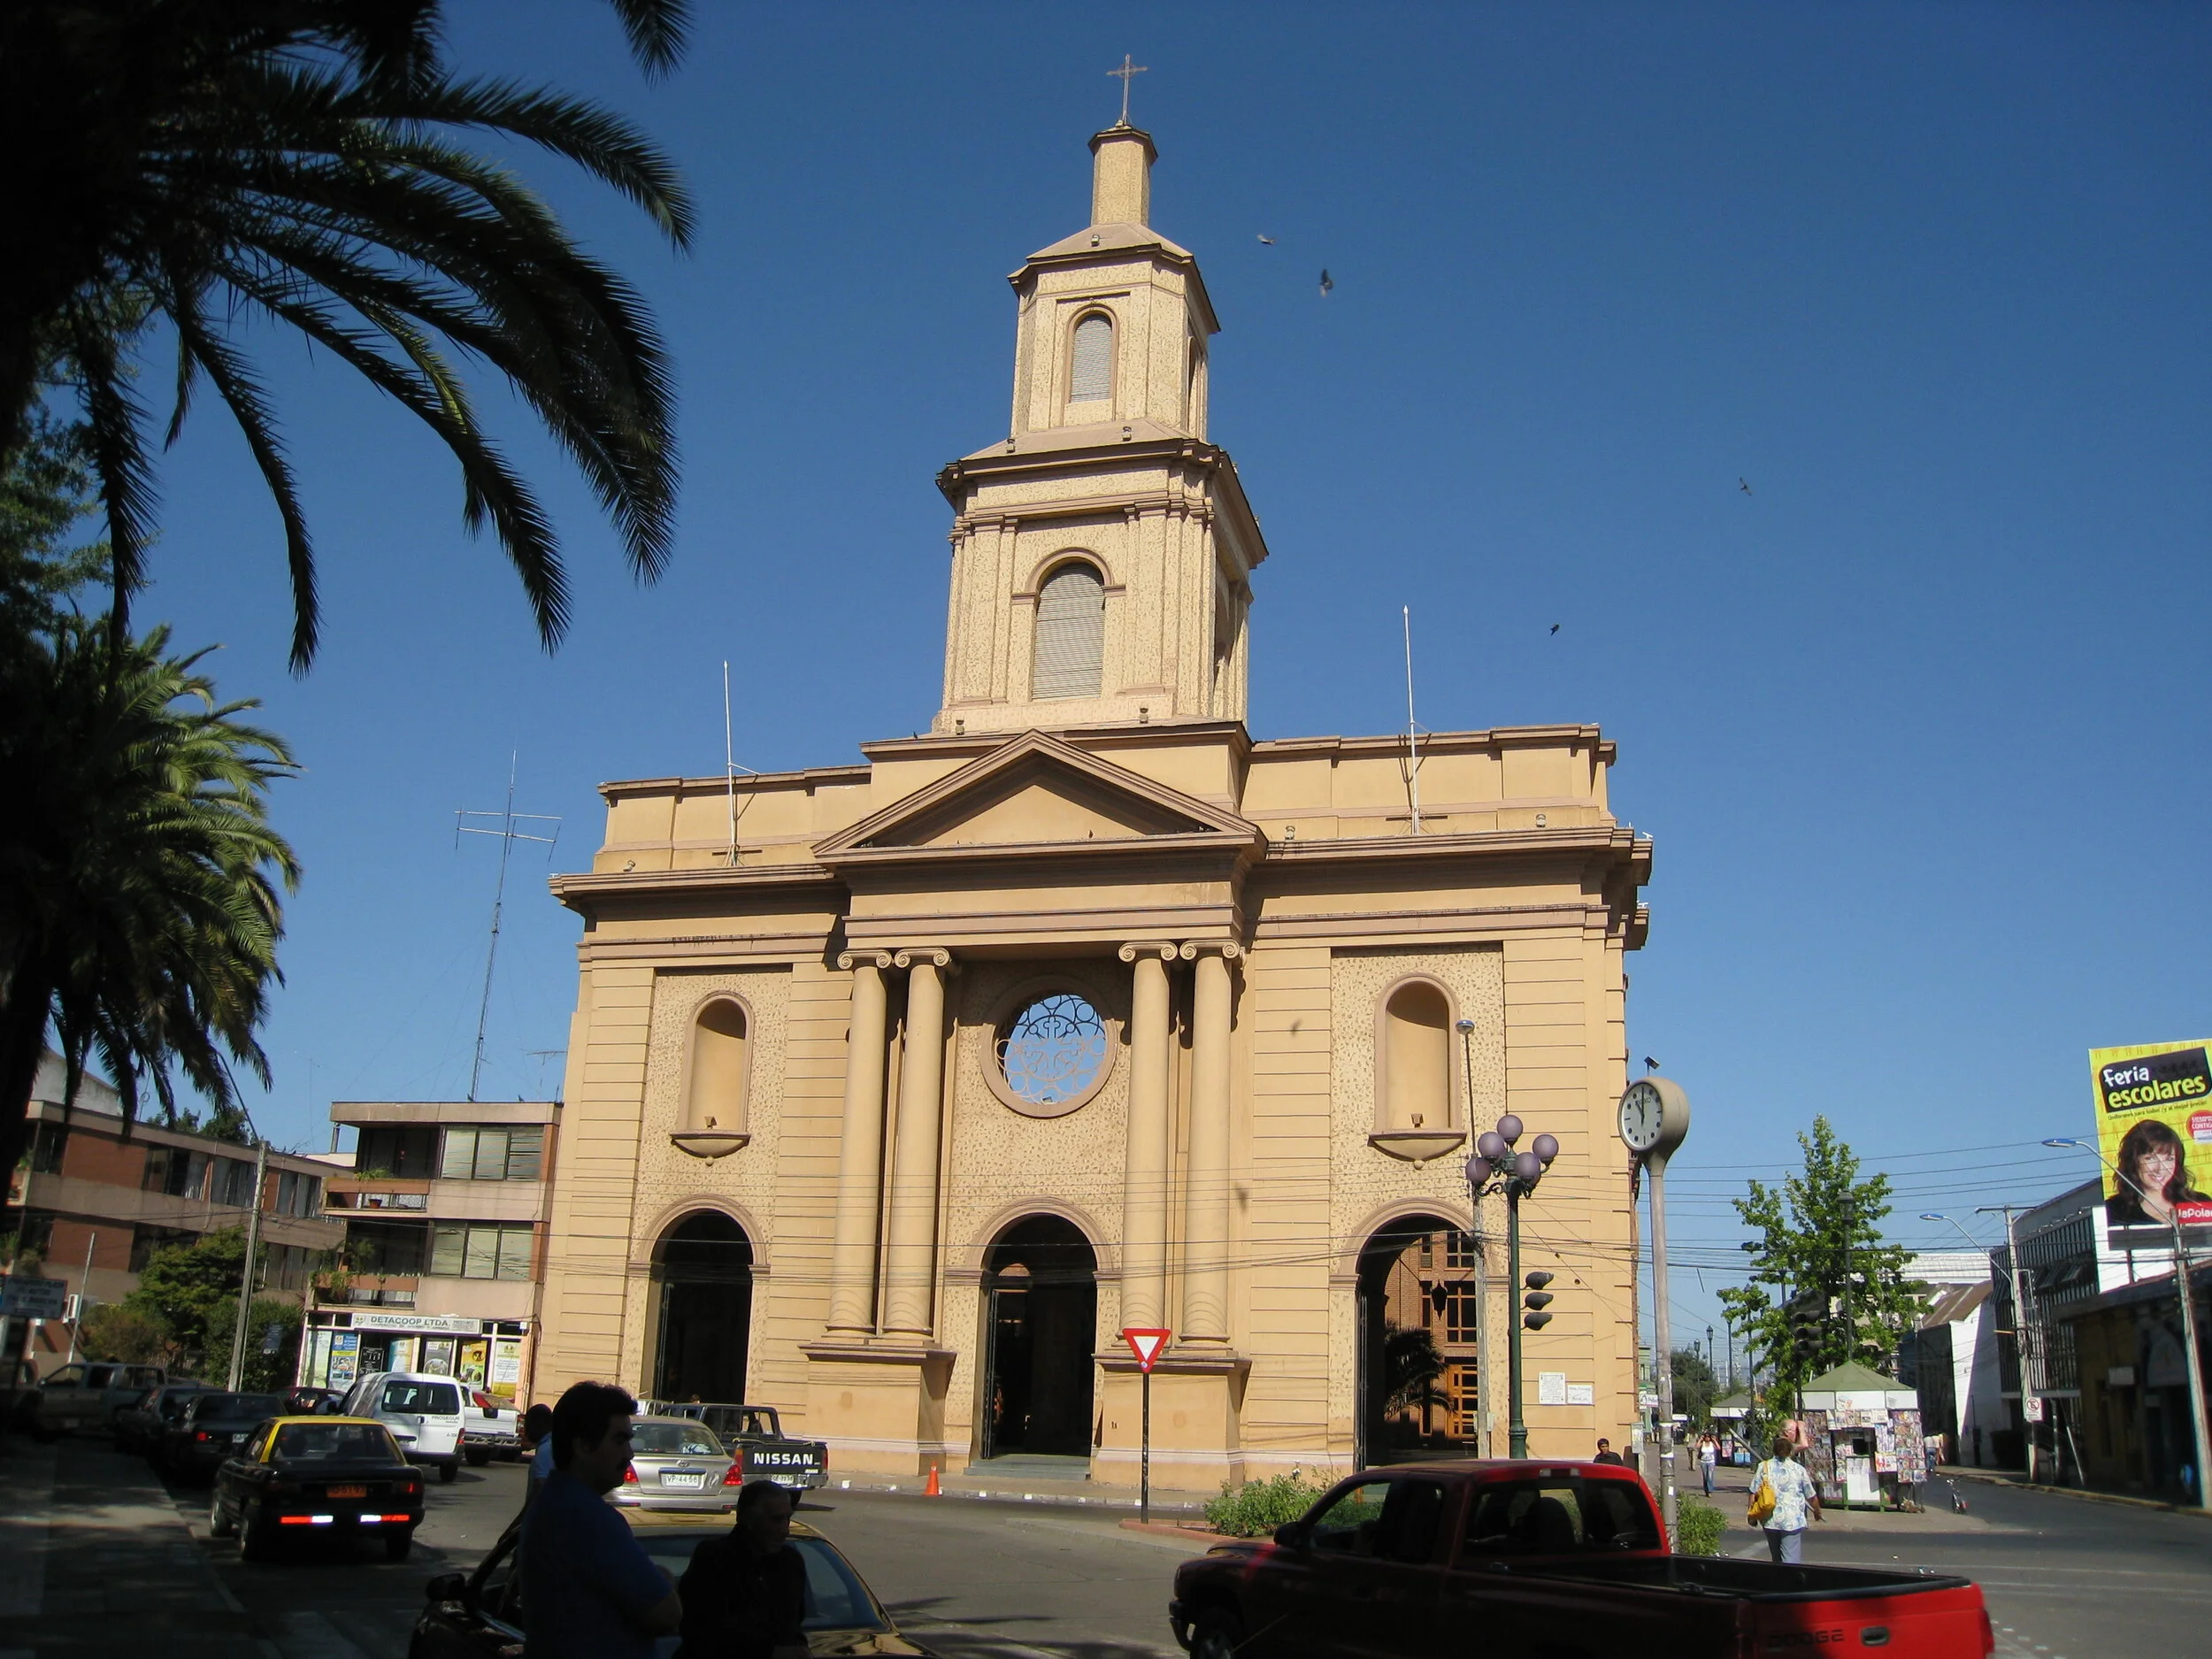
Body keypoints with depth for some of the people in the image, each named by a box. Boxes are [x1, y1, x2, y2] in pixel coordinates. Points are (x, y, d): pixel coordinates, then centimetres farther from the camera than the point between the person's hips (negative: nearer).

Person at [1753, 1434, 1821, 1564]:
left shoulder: (1763, 1467, 0)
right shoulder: (1799, 1469, -2)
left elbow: (1754, 1493, -3)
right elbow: (1811, 1496, 7)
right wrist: (1817, 1511, 26)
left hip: (1770, 1521, 2)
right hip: (1792, 1521, -2)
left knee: (1777, 1559, 21)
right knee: (1791, 1561, -4)